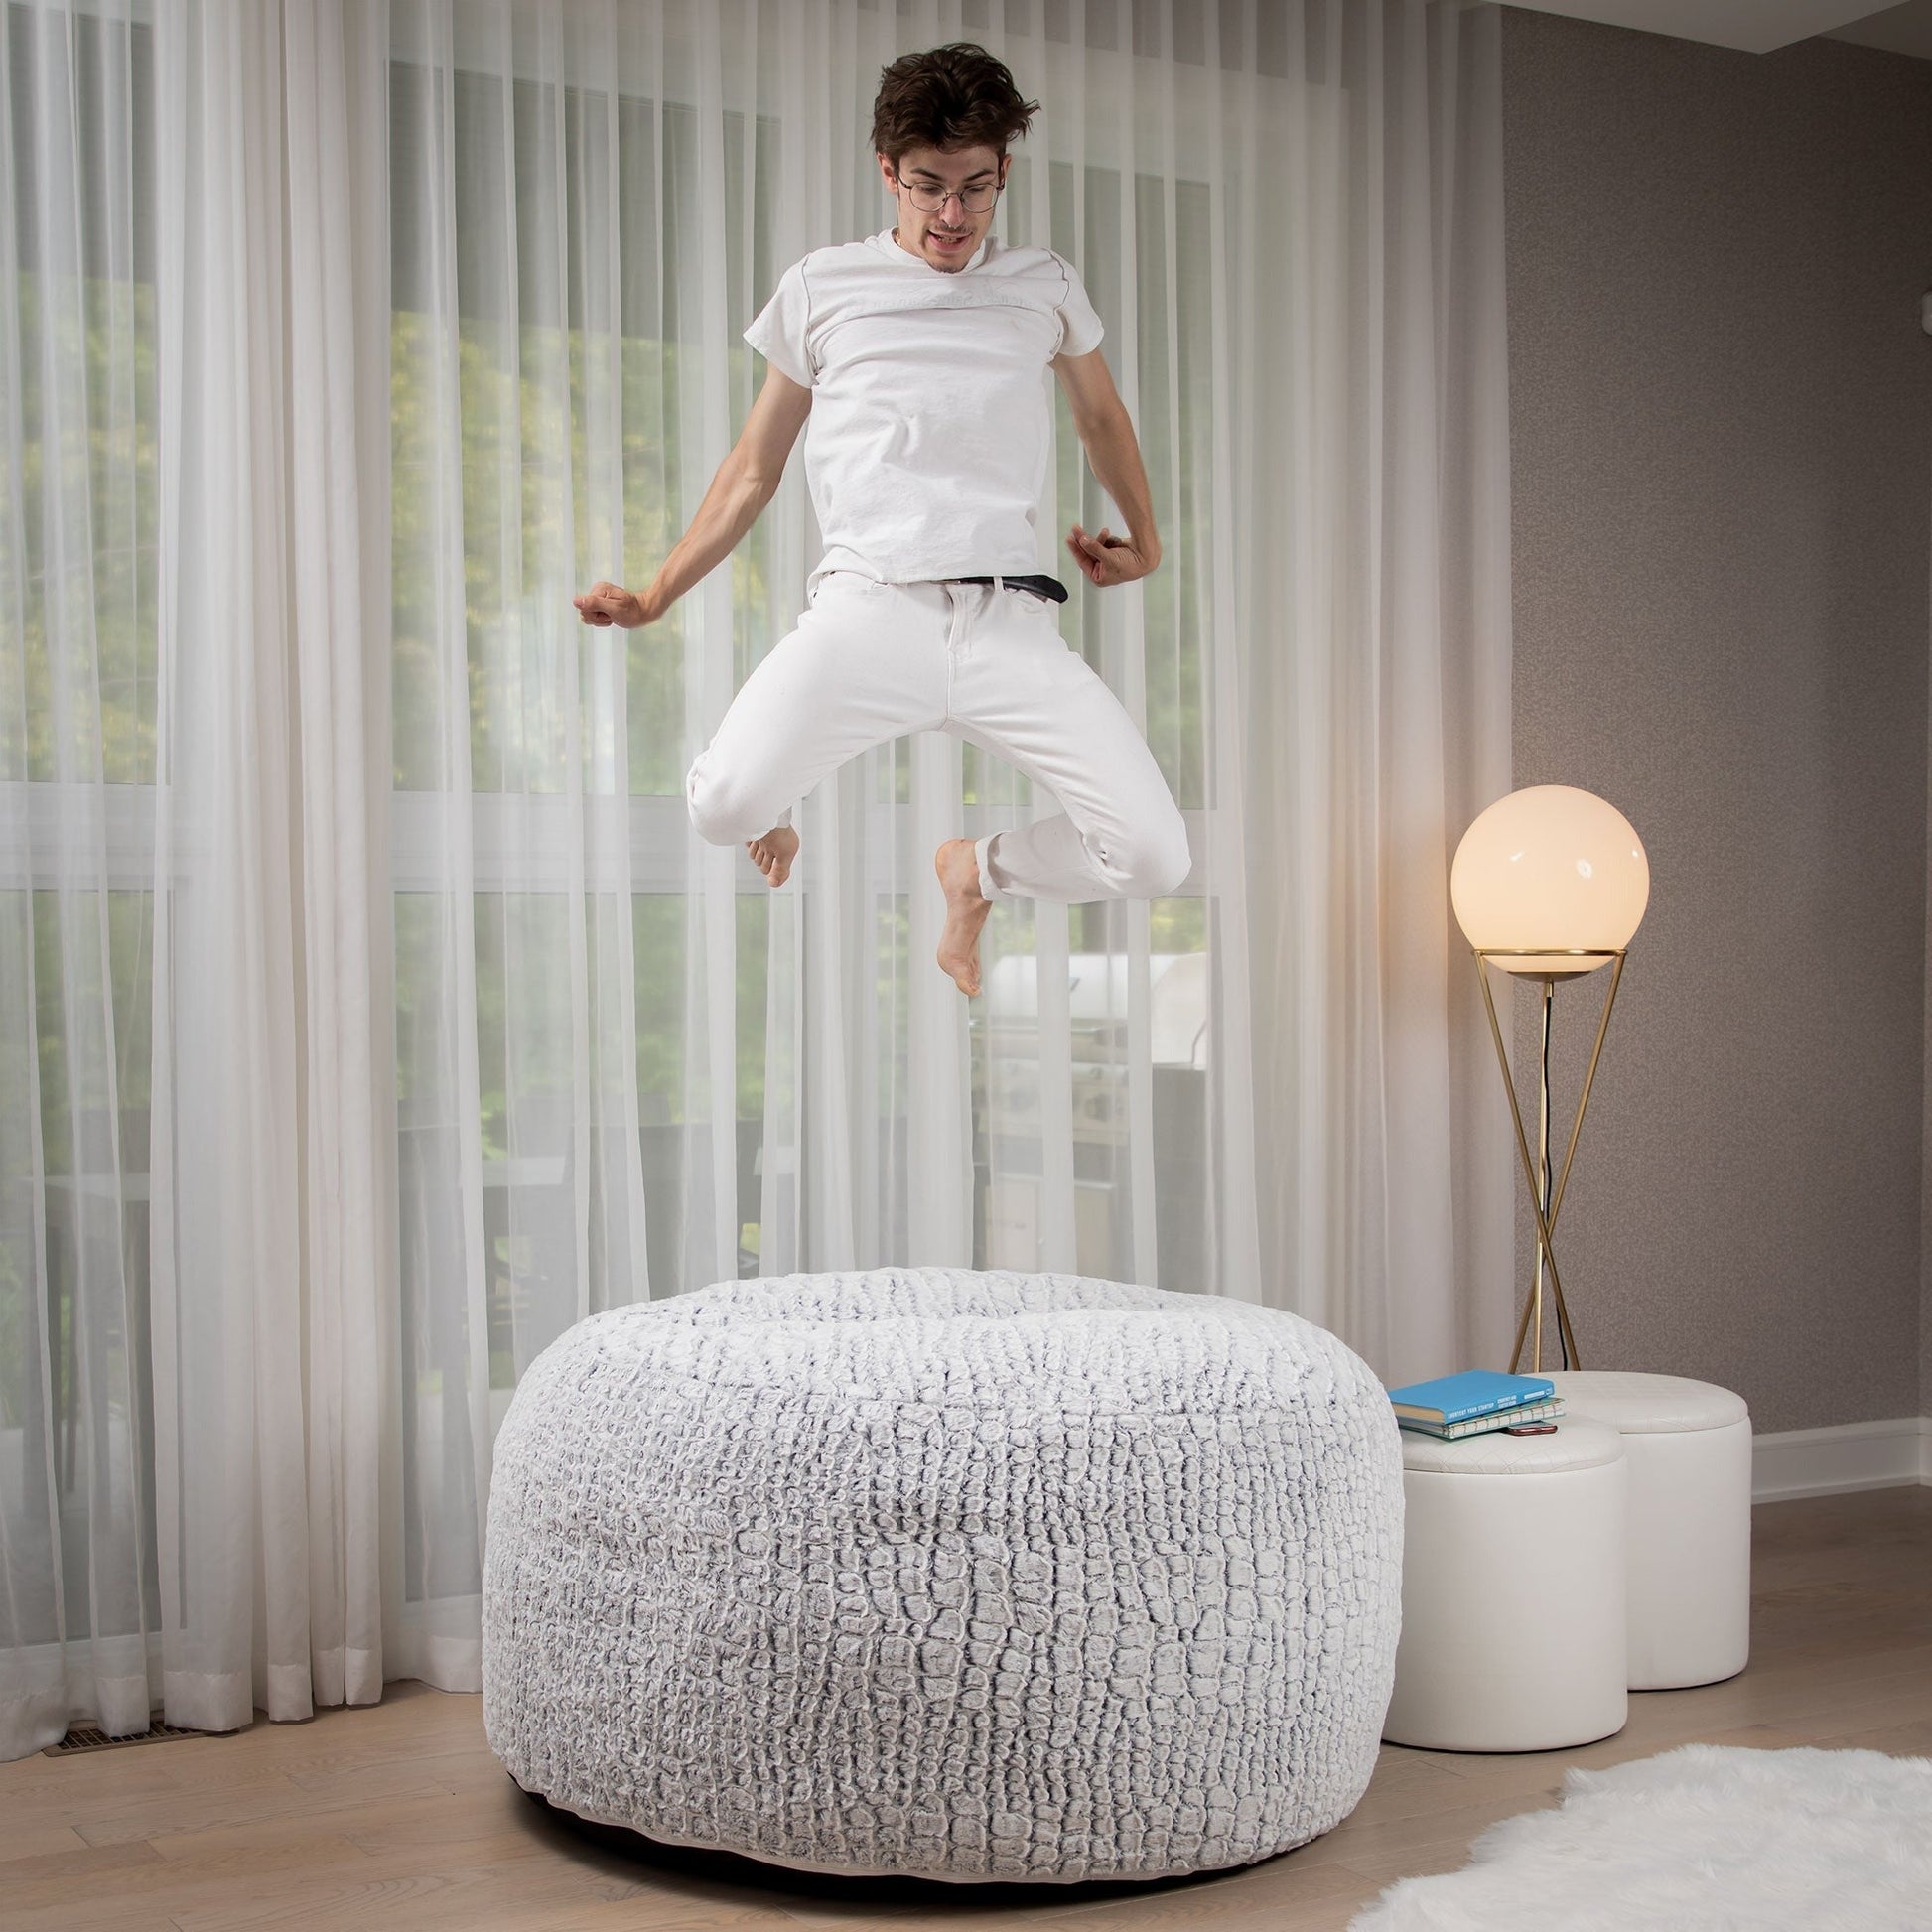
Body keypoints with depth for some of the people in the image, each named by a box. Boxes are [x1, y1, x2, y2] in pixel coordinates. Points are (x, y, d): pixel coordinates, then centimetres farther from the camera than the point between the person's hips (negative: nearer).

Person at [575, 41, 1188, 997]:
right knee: (723, 807, -29)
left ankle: (974, 871, 19)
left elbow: (1102, 416, 37)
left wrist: (1142, 539, 41)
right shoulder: (822, 287, 14)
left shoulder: (1043, 286, 18)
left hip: (1012, 621, 2)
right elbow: (754, 470, 20)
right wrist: (655, 597, 15)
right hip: (868, 611, -1)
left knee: (1154, 858, -17)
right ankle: (776, 818, 15)